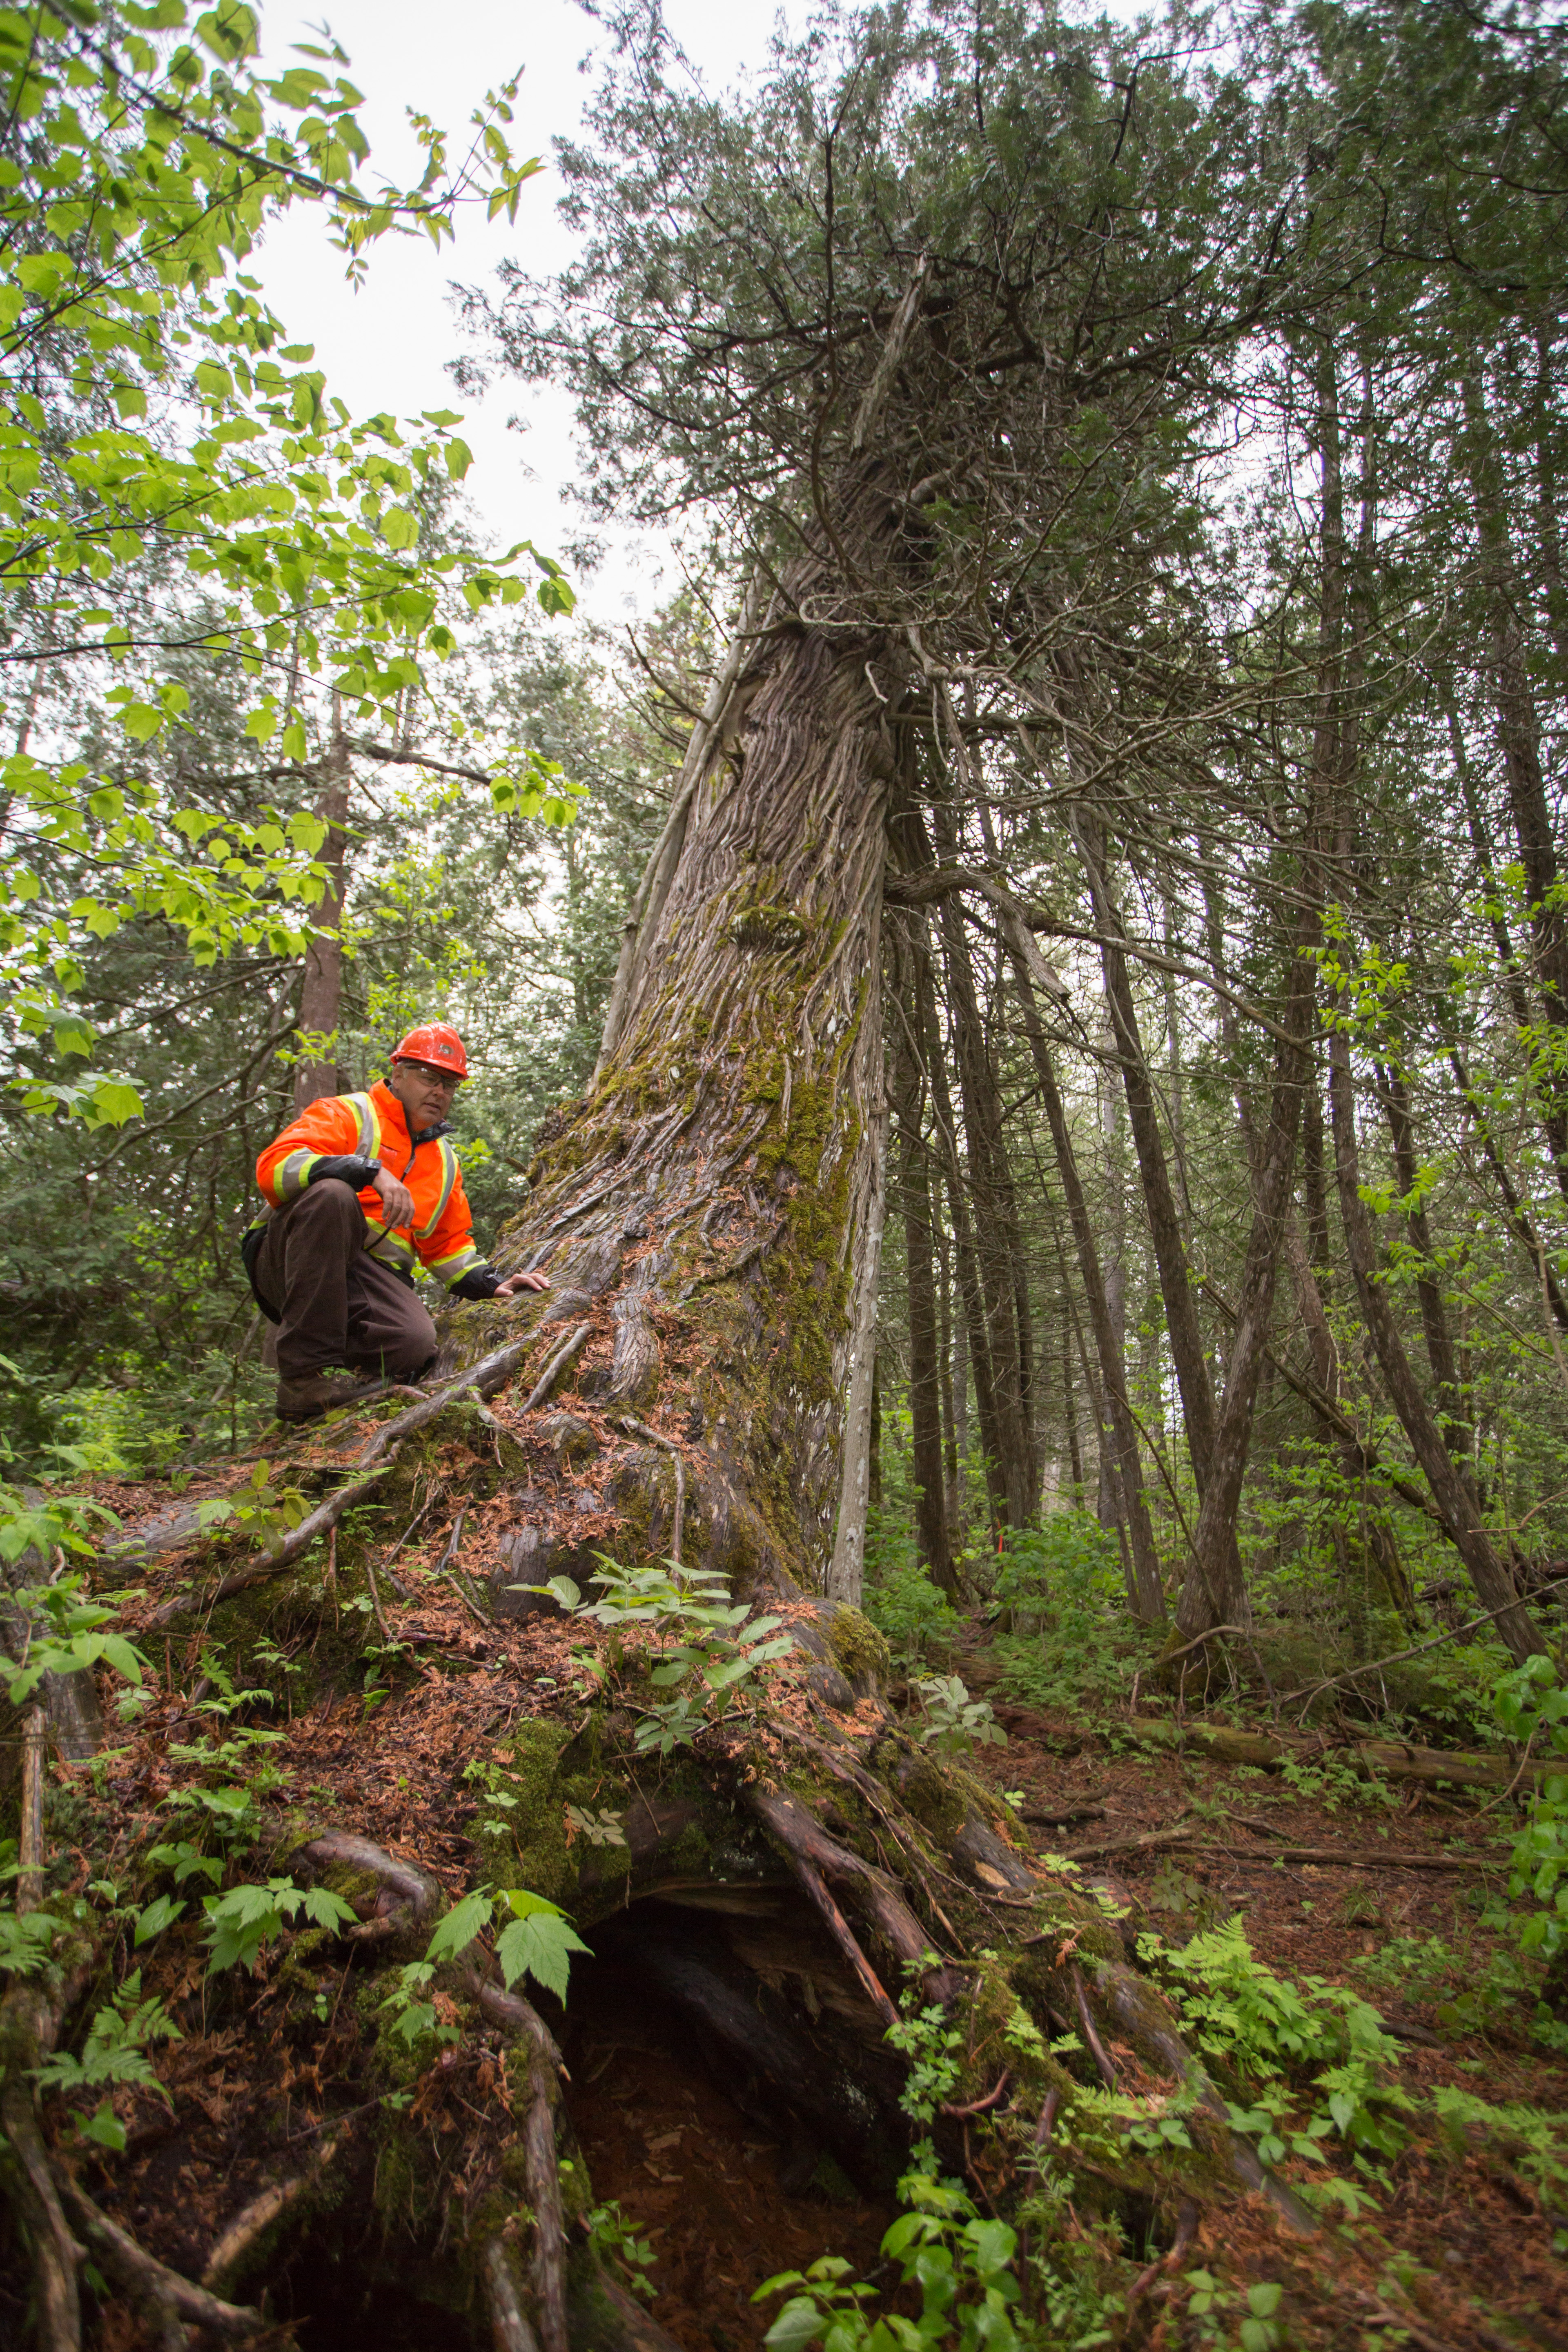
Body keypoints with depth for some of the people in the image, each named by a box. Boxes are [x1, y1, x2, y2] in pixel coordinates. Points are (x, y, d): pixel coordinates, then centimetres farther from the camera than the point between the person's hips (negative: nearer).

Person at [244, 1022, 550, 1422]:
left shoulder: (444, 1162, 22)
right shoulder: (347, 1114, 2)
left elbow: (449, 1247, 28)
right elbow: (275, 1166, -16)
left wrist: (491, 1284, 9)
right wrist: (370, 1171, -27)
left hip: (375, 1279, 3)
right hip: (289, 1265, -3)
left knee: (415, 1345, -32)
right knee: (331, 1194, -37)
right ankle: (306, 1374, -33)